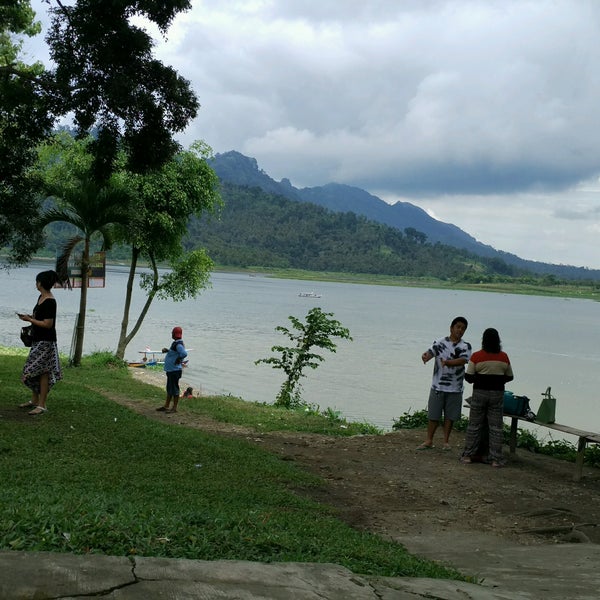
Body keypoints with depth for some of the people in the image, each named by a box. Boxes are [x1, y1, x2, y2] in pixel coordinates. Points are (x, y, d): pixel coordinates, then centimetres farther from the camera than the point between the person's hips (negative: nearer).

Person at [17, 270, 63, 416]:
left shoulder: (50, 302, -19)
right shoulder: (41, 297, 10)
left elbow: (48, 324, -22)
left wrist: (30, 320, -15)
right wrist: (30, 317, 3)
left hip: (46, 342, -10)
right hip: (37, 340, 10)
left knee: (42, 371, -5)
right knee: (33, 370, 15)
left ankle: (42, 405, 1)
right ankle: (34, 400, 27)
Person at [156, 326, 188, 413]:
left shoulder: (178, 344, -19)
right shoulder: (176, 343, 13)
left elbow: (184, 353, -34)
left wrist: (178, 359, -21)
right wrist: (167, 350, 13)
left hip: (175, 370, -11)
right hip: (170, 369, 11)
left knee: (174, 389, -3)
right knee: (169, 389, 17)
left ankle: (174, 408, 3)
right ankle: (166, 406, 27)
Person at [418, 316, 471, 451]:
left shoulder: (465, 346, -1)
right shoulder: (440, 342, 1)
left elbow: (463, 360, -17)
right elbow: (430, 352, -11)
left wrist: (447, 362, -32)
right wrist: (425, 356, -36)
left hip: (455, 388, 0)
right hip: (438, 385, 0)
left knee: (450, 416, 9)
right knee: (433, 415, 5)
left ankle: (446, 441, 22)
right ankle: (429, 441, 14)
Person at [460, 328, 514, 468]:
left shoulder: (476, 356, -8)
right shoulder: (504, 357, -1)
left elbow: (468, 377, -8)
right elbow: (509, 377, 9)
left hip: (480, 393, -1)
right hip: (497, 394, 1)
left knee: (474, 425, 8)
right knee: (496, 427, 6)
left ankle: (468, 455, 11)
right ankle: (496, 459, 6)